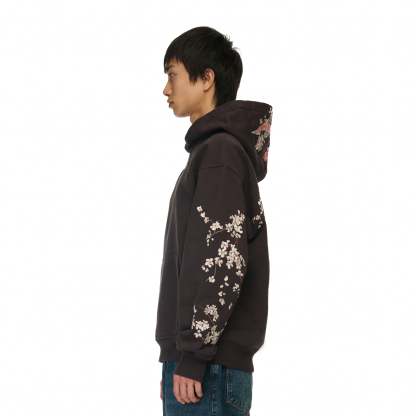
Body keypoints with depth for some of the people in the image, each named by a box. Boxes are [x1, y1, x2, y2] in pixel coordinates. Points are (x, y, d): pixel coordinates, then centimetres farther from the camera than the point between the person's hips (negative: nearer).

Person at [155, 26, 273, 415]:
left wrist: (192, 355, -18)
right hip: (212, 361, 9)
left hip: (207, 366, -9)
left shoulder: (219, 151, -10)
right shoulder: (235, 150, 19)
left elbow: (225, 261, -19)